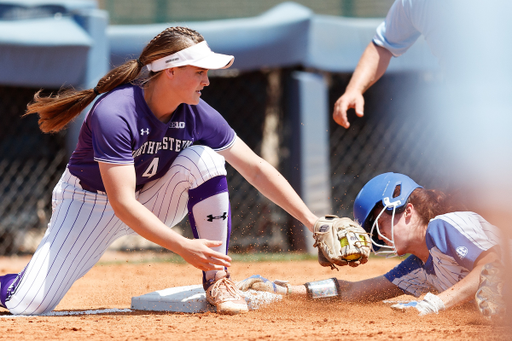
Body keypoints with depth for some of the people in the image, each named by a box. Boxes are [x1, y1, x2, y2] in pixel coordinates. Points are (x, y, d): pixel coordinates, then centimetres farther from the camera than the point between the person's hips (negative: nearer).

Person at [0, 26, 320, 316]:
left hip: (152, 202, 4)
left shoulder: (198, 115, -15)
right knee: (27, 305, -18)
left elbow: (256, 169, -9)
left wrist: (311, 220, -16)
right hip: (90, 205, -4)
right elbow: (123, 205, -35)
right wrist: (184, 247, -41)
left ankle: (217, 280, -15)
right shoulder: (114, 115, -32)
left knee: (203, 158, -24)